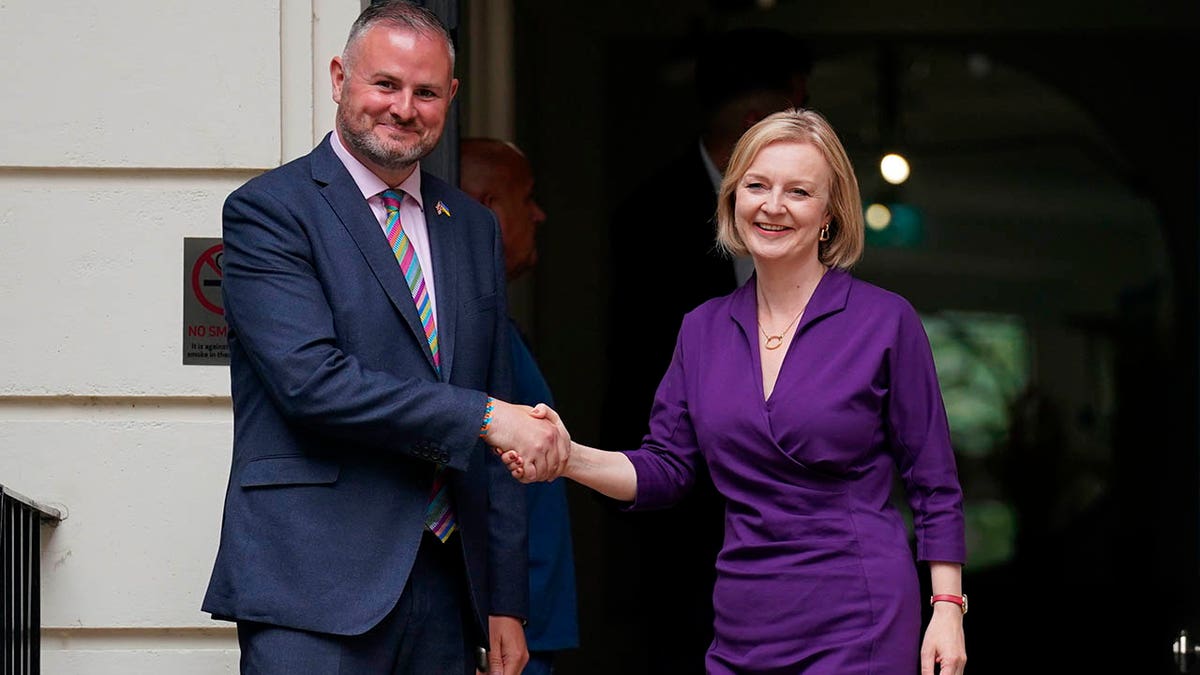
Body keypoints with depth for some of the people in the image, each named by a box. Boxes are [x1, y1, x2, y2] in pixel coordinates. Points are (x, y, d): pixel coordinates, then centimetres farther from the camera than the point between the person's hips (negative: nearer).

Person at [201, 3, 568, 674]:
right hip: (316, 591, -5)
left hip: (445, 591, 5)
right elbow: (311, 380, -16)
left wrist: (506, 601, 12)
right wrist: (484, 417, -15)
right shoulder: (268, 210, -2)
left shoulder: (474, 227, 17)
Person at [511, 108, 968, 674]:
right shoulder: (702, 329, 9)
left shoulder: (886, 321, -3)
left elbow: (934, 486, 0)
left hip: (857, 625, -4)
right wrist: (569, 457, -9)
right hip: (742, 626, 4)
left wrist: (947, 607, -7)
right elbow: (666, 470, 8)